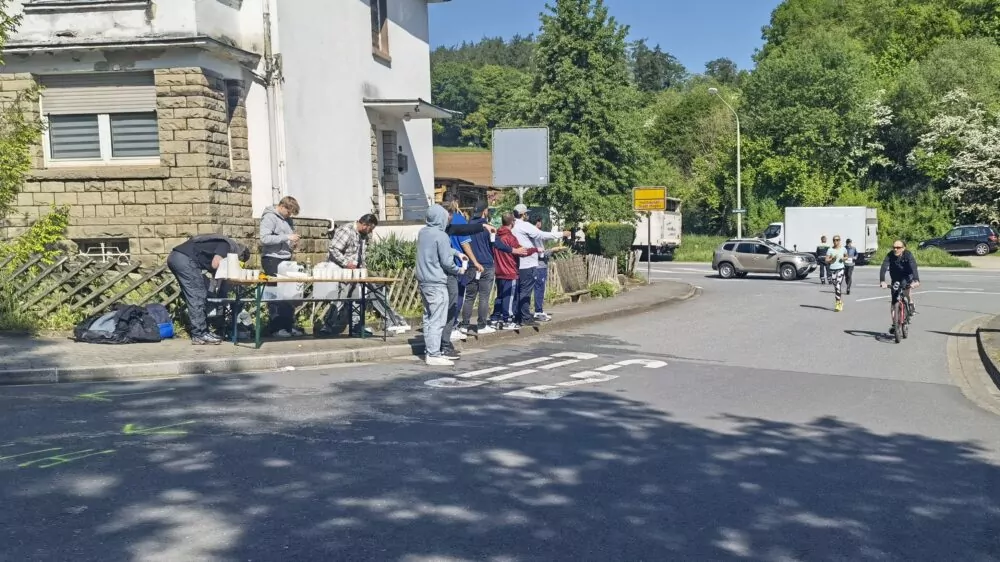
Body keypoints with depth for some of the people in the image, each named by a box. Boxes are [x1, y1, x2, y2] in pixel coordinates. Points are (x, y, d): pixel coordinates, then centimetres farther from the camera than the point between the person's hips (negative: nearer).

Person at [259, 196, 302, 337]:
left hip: (286, 260, 8)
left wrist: (293, 243, 5)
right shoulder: (269, 217, -9)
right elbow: (264, 238, -21)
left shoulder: (287, 219, 15)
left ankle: (289, 325, 16)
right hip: (273, 260, -8)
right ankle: (276, 327, 5)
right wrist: (286, 237, -21)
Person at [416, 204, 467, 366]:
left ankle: (430, 351, 20)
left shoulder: (422, 233, 9)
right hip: (436, 283, -9)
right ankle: (434, 355, -5)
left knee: (428, 318, 14)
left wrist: (456, 252, 15)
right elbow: (446, 262, -16)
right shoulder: (441, 236, -16)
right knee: (438, 320, -5)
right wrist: (458, 270, 1)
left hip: (423, 281, 9)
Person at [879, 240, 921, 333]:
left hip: (907, 277, -2)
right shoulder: (890, 255, -19)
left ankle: (911, 304, -9)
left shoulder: (908, 255, -22)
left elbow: (914, 267, -35)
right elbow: (884, 268, -31)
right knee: (894, 301, -3)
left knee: (905, 285, -35)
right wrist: (882, 281, -47)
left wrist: (916, 280, -52)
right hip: (895, 279, 2)